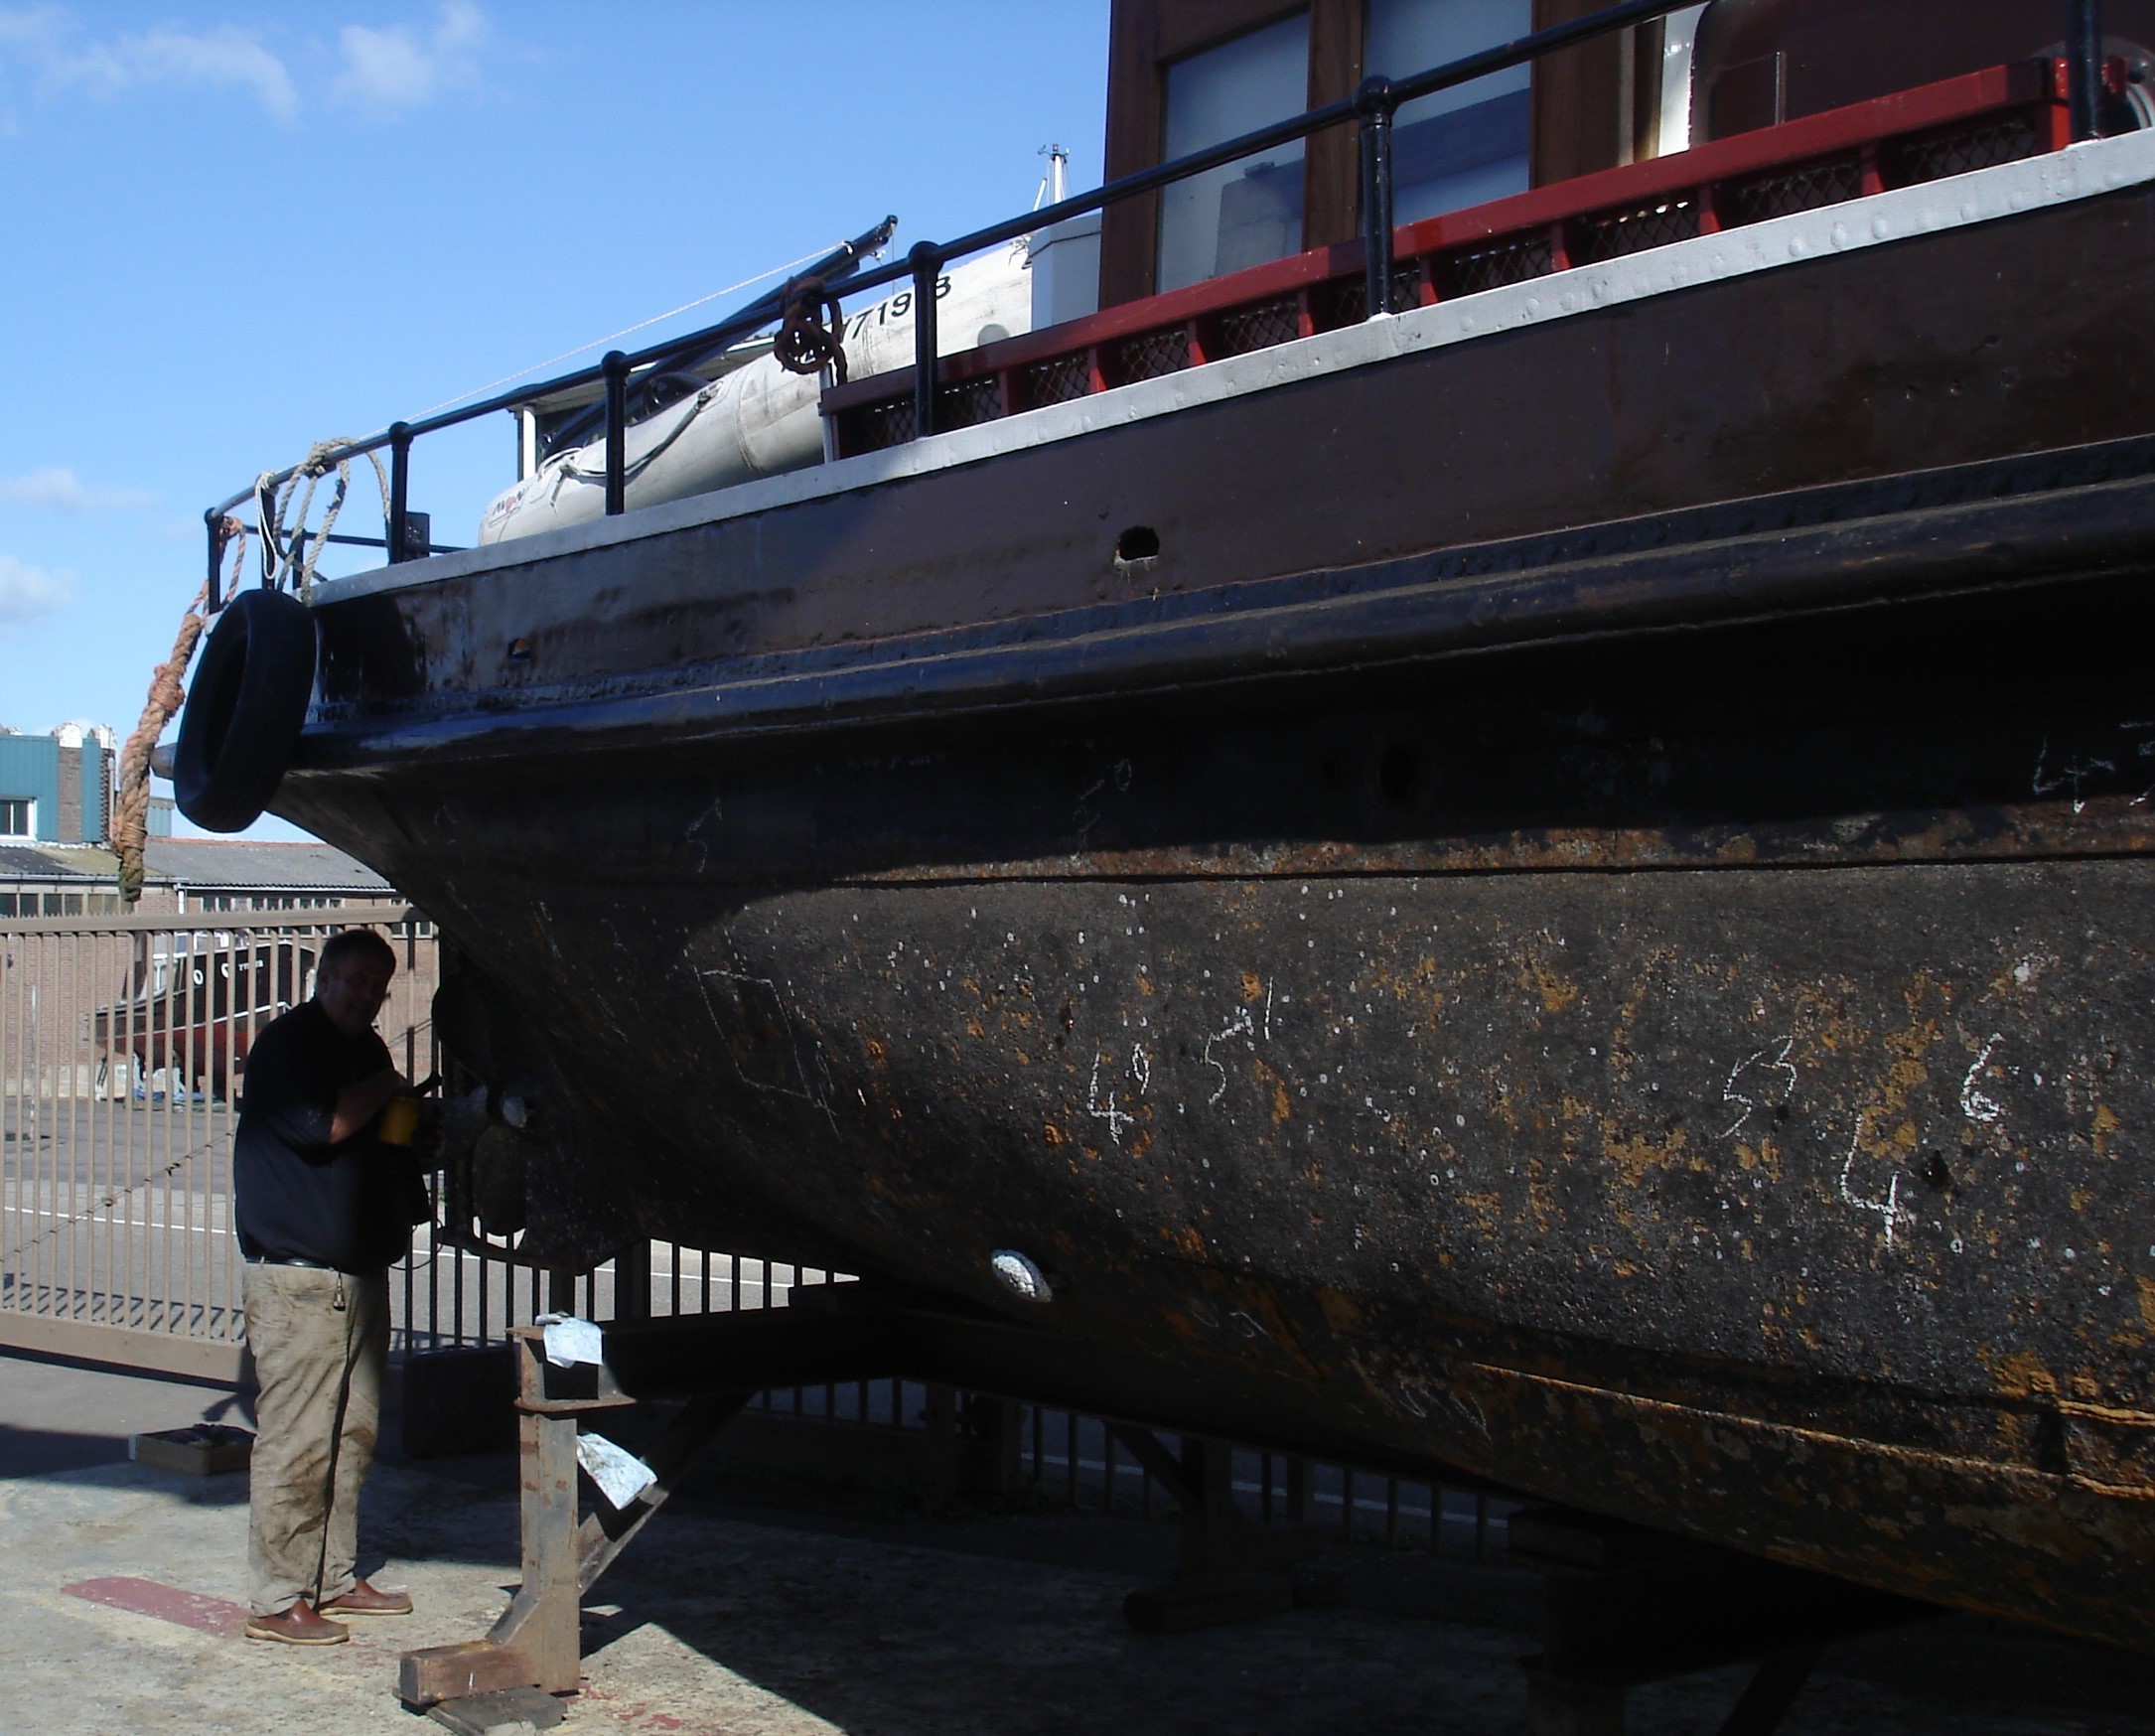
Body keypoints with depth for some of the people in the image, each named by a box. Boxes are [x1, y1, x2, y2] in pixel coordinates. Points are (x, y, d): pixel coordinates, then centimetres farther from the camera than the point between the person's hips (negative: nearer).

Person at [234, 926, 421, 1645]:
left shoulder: (367, 1049, 19)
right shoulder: (286, 1043, -8)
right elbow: (320, 1125, -22)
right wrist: (383, 1089, -7)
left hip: (362, 1273, 9)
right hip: (297, 1275, -9)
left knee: (353, 1431, 12)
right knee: (296, 1437, -8)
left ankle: (334, 1576, 22)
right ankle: (277, 1599, -2)